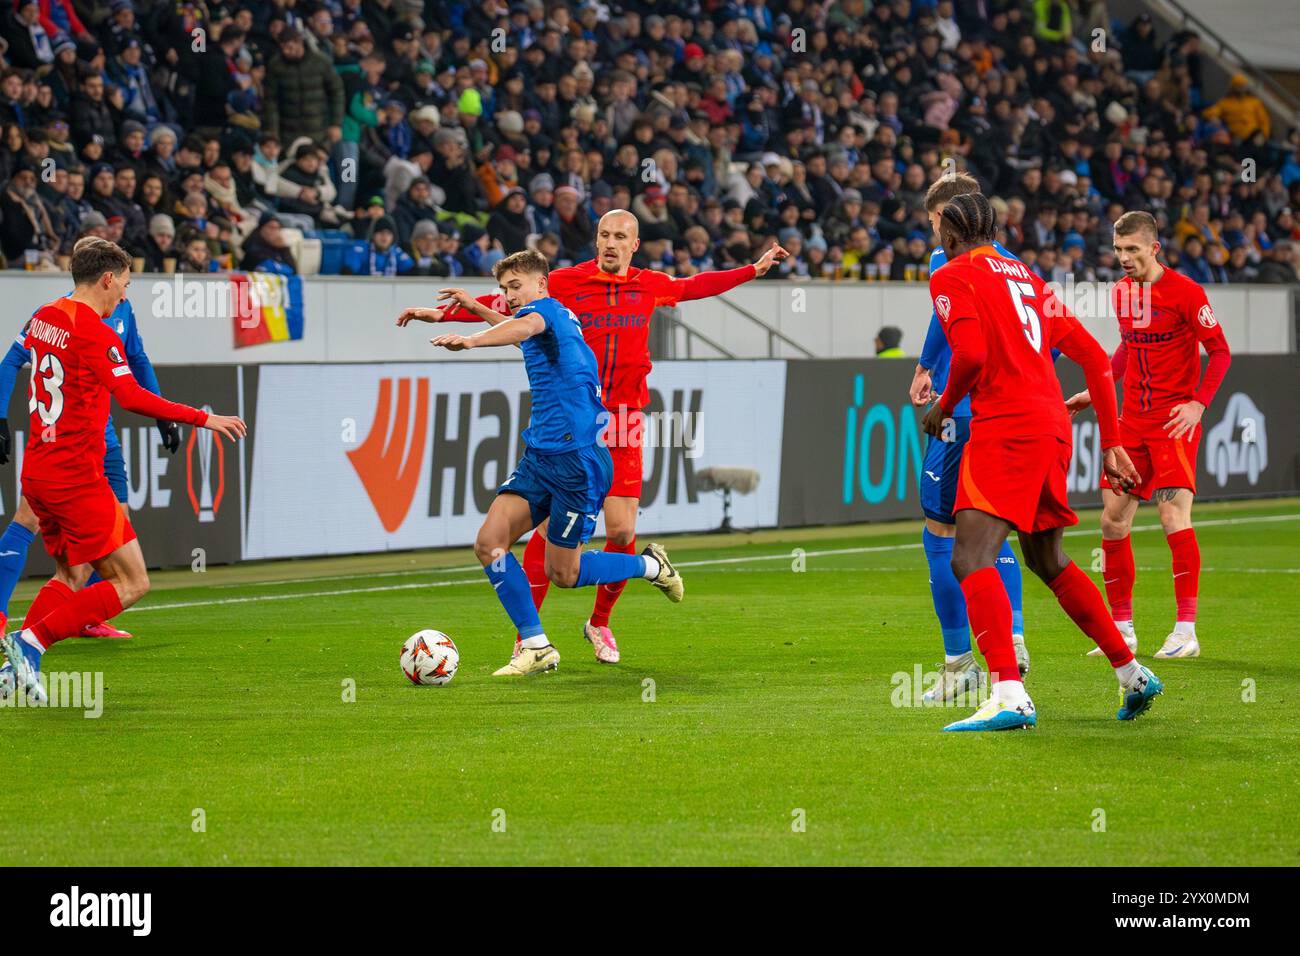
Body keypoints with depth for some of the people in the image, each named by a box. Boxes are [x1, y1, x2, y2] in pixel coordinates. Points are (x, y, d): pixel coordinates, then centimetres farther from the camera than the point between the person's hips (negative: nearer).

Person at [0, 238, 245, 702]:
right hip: (77, 477, -9)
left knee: (72, 576, 21)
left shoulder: (43, 318, 9)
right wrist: (203, 418, -20)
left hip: (38, 471, 9)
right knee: (131, 583, -4)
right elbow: (132, 398, -25)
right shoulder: (96, 334, -16)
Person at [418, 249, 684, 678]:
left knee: (562, 573, 0)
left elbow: (526, 326, -37)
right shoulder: (562, 319, 18)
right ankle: (536, 647, 0)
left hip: (578, 461, -9)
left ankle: (651, 566, 23)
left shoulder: (548, 308, -9)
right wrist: (474, 306, 47)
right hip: (540, 457, 9)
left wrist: (471, 339, -54)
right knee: (489, 544, -6)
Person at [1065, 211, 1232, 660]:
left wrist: (1198, 403, -18)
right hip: (1132, 421, 7)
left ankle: (1186, 630, -11)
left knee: (1174, 515, -16)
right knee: (1112, 520, 3)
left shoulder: (1184, 292, -11)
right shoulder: (1121, 292, 8)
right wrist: (1095, 391, 17)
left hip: (1174, 421, -7)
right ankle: (1122, 630, 14)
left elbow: (1220, 351, -8)